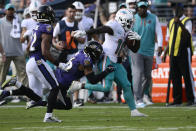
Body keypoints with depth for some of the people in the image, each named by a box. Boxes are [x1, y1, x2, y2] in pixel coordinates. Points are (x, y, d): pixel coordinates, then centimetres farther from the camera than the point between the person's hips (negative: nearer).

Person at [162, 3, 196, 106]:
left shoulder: (187, 21, -3)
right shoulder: (171, 22, 17)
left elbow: (188, 34, -22)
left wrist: (180, 23, -34)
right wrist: (165, 53, 20)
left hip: (184, 52, -6)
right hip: (173, 53, 6)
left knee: (187, 76, -3)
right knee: (174, 76, 6)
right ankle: (177, 99, 11)